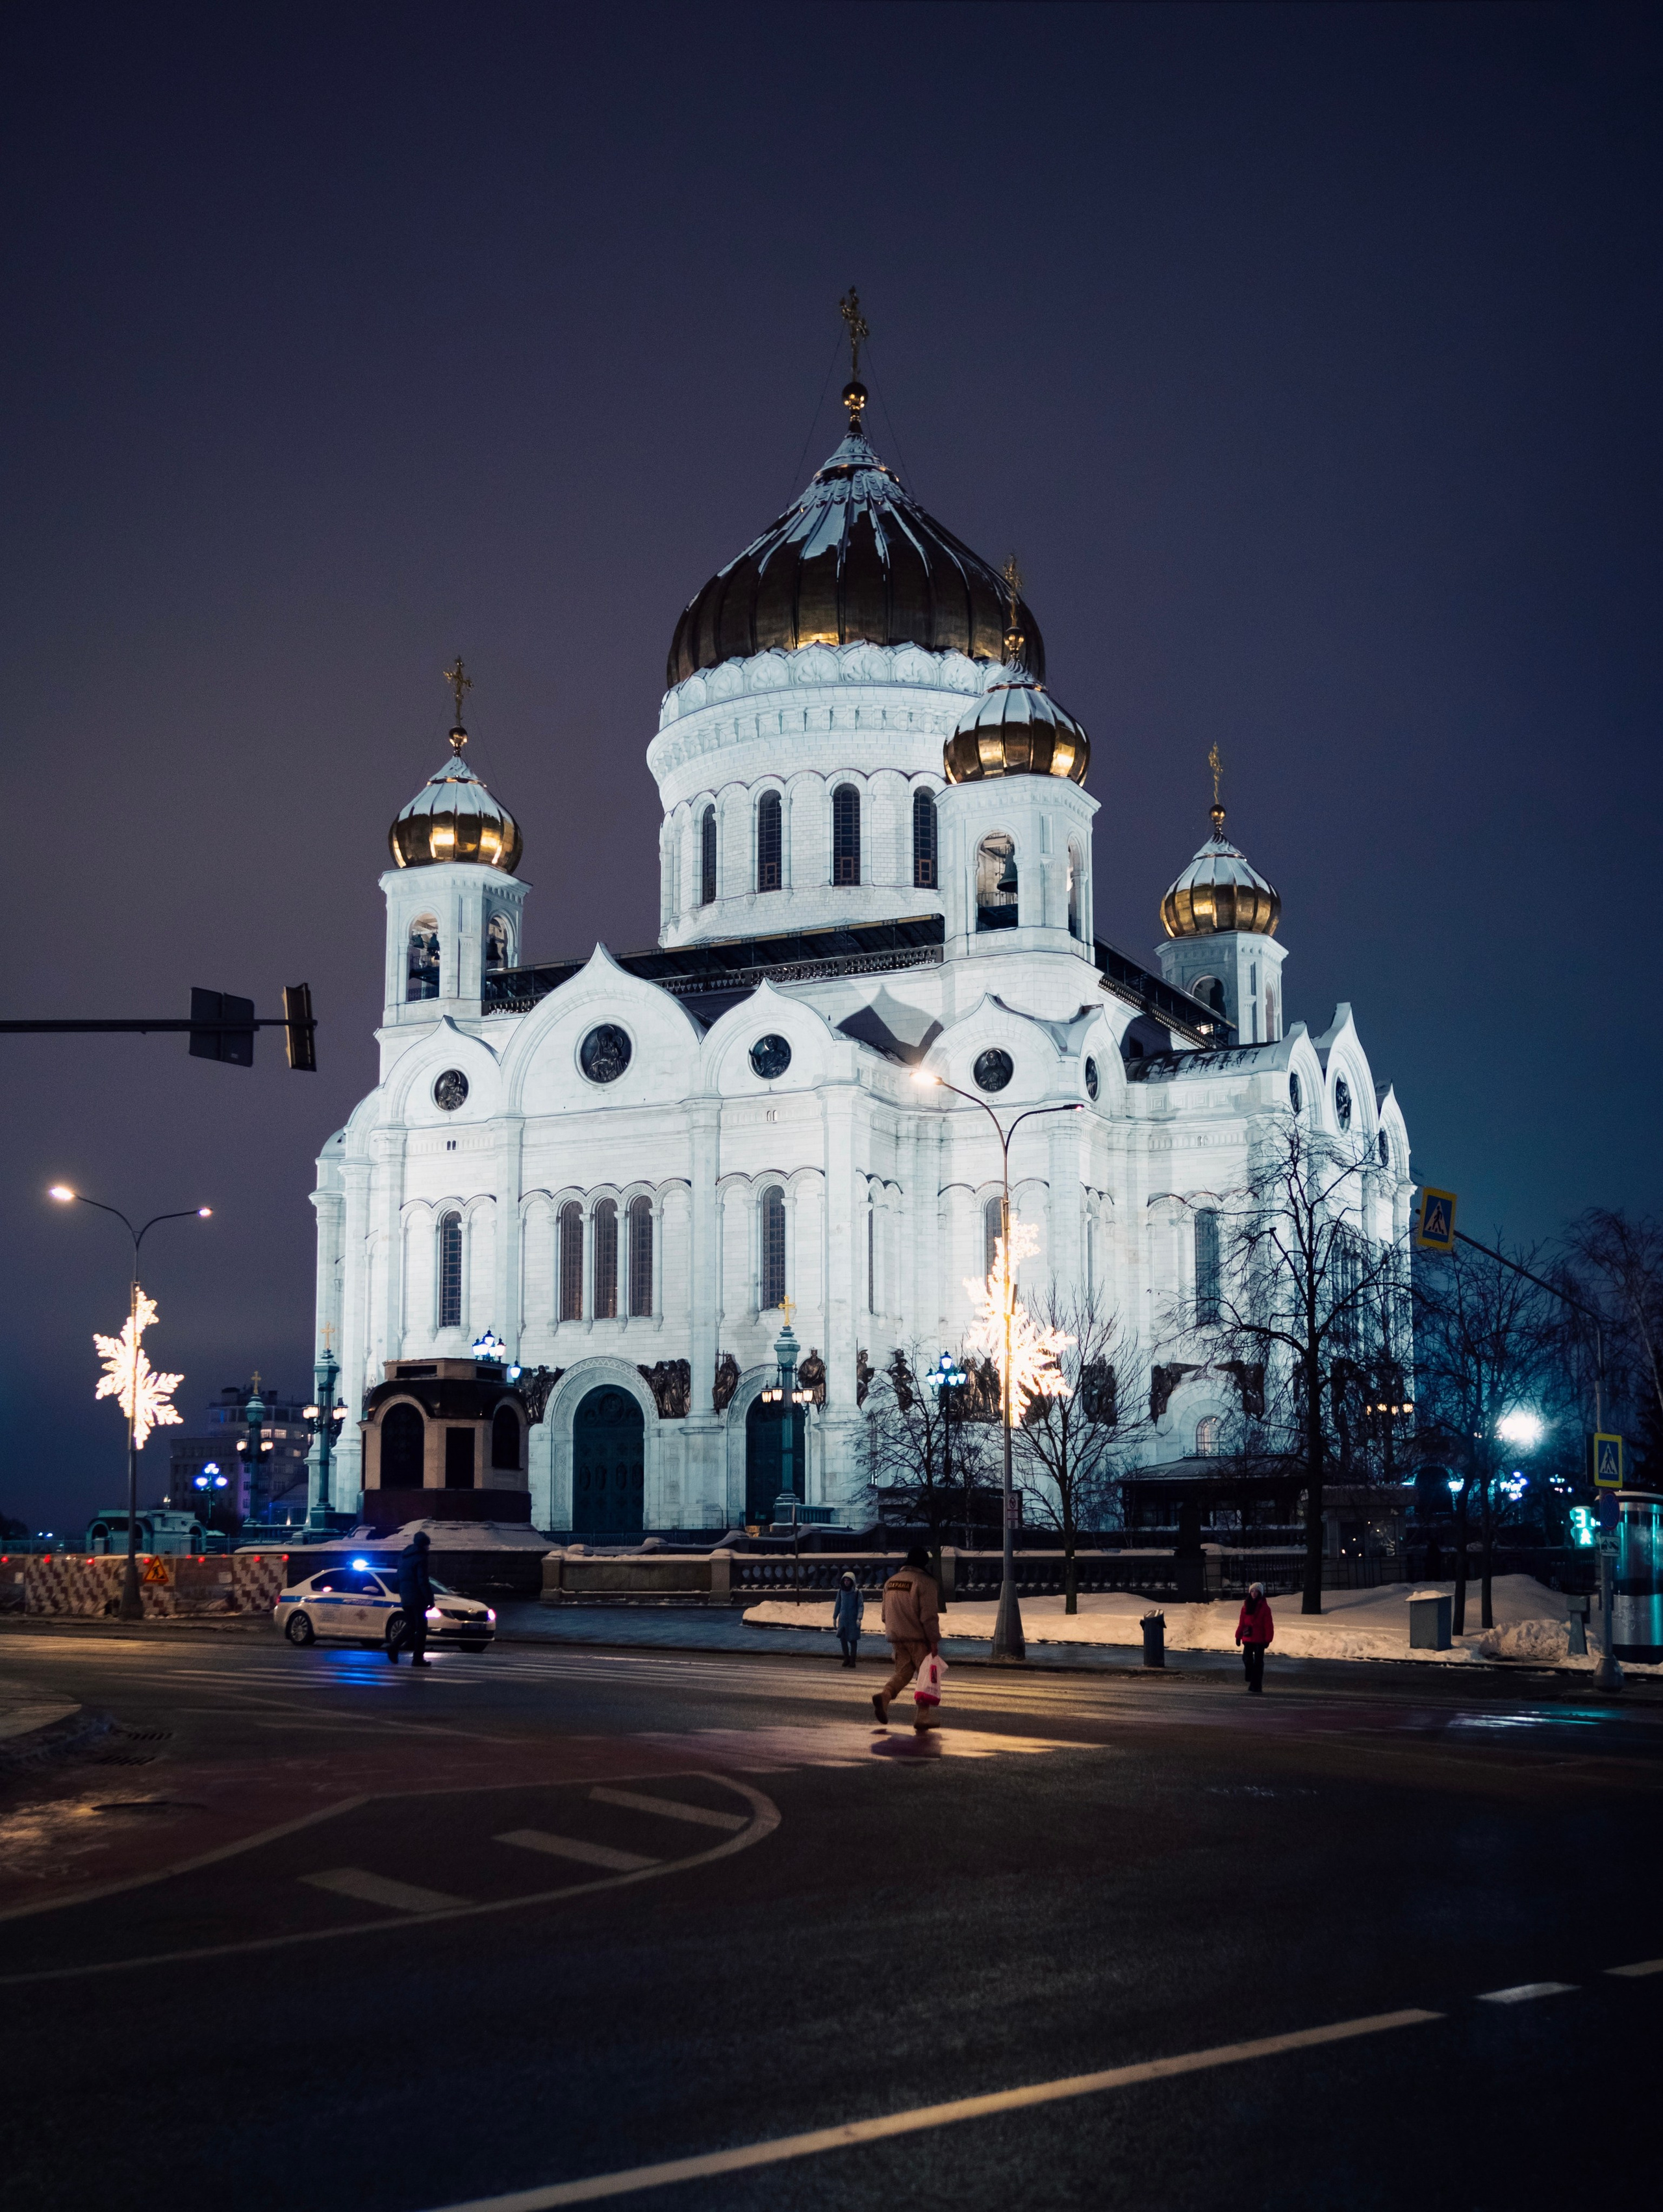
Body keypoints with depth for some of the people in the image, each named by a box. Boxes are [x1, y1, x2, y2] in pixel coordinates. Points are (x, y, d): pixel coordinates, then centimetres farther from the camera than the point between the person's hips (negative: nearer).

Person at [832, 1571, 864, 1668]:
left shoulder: (857, 1592, -5)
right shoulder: (841, 1591, 6)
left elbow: (861, 1606, -6)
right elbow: (837, 1605, 13)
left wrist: (859, 1619, -16)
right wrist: (834, 1618, 13)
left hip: (853, 1619, -3)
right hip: (843, 1619, 3)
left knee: (853, 1640, 0)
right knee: (843, 1638, -2)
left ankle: (853, 1660, 7)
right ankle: (846, 1658, 12)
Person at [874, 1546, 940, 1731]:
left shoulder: (891, 1582, 11)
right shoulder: (925, 1582, -11)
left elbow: (885, 1613, 18)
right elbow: (929, 1615, -17)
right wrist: (934, 1640, -14)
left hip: (896, 1637, 6)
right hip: (919, 1639, -6)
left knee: (902, 1671, 14)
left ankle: (884, 1695, -14)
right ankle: (922, 1719, 4)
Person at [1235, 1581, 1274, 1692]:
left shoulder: (1264, 1607, -6)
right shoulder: (1246, 1606, 8)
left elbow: (1268, 1624, -8)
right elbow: (1242, 1623, 11)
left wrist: (1268, 1639, -13)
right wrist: (1238, 1636, 8)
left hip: (1259, 1639, -4)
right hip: (1248, 1639, 4)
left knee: (1258, 1662, 1)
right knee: (1247, 1659, 1)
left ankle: (1257, 1686, 3)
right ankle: (1252, 1683, 18)